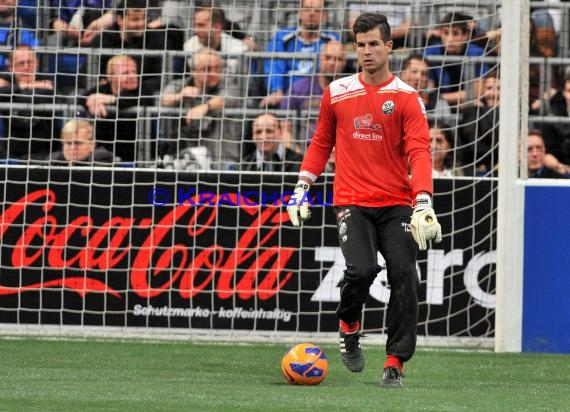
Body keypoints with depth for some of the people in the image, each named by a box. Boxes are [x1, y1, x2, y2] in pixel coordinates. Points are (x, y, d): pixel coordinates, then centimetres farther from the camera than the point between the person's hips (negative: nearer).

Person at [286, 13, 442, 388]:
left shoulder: (406, 98, -1)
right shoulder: (337, 93, 8)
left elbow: (419, 152, -11)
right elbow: (321, 143, 20)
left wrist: (423, 203, -24)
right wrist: (303, 187, 12)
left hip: (396, 205, 0)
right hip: (352, 203, 0)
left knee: (405, 277, -11)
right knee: (362, 268, -22)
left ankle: (395, 364, -1)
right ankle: (349, 327, 9)